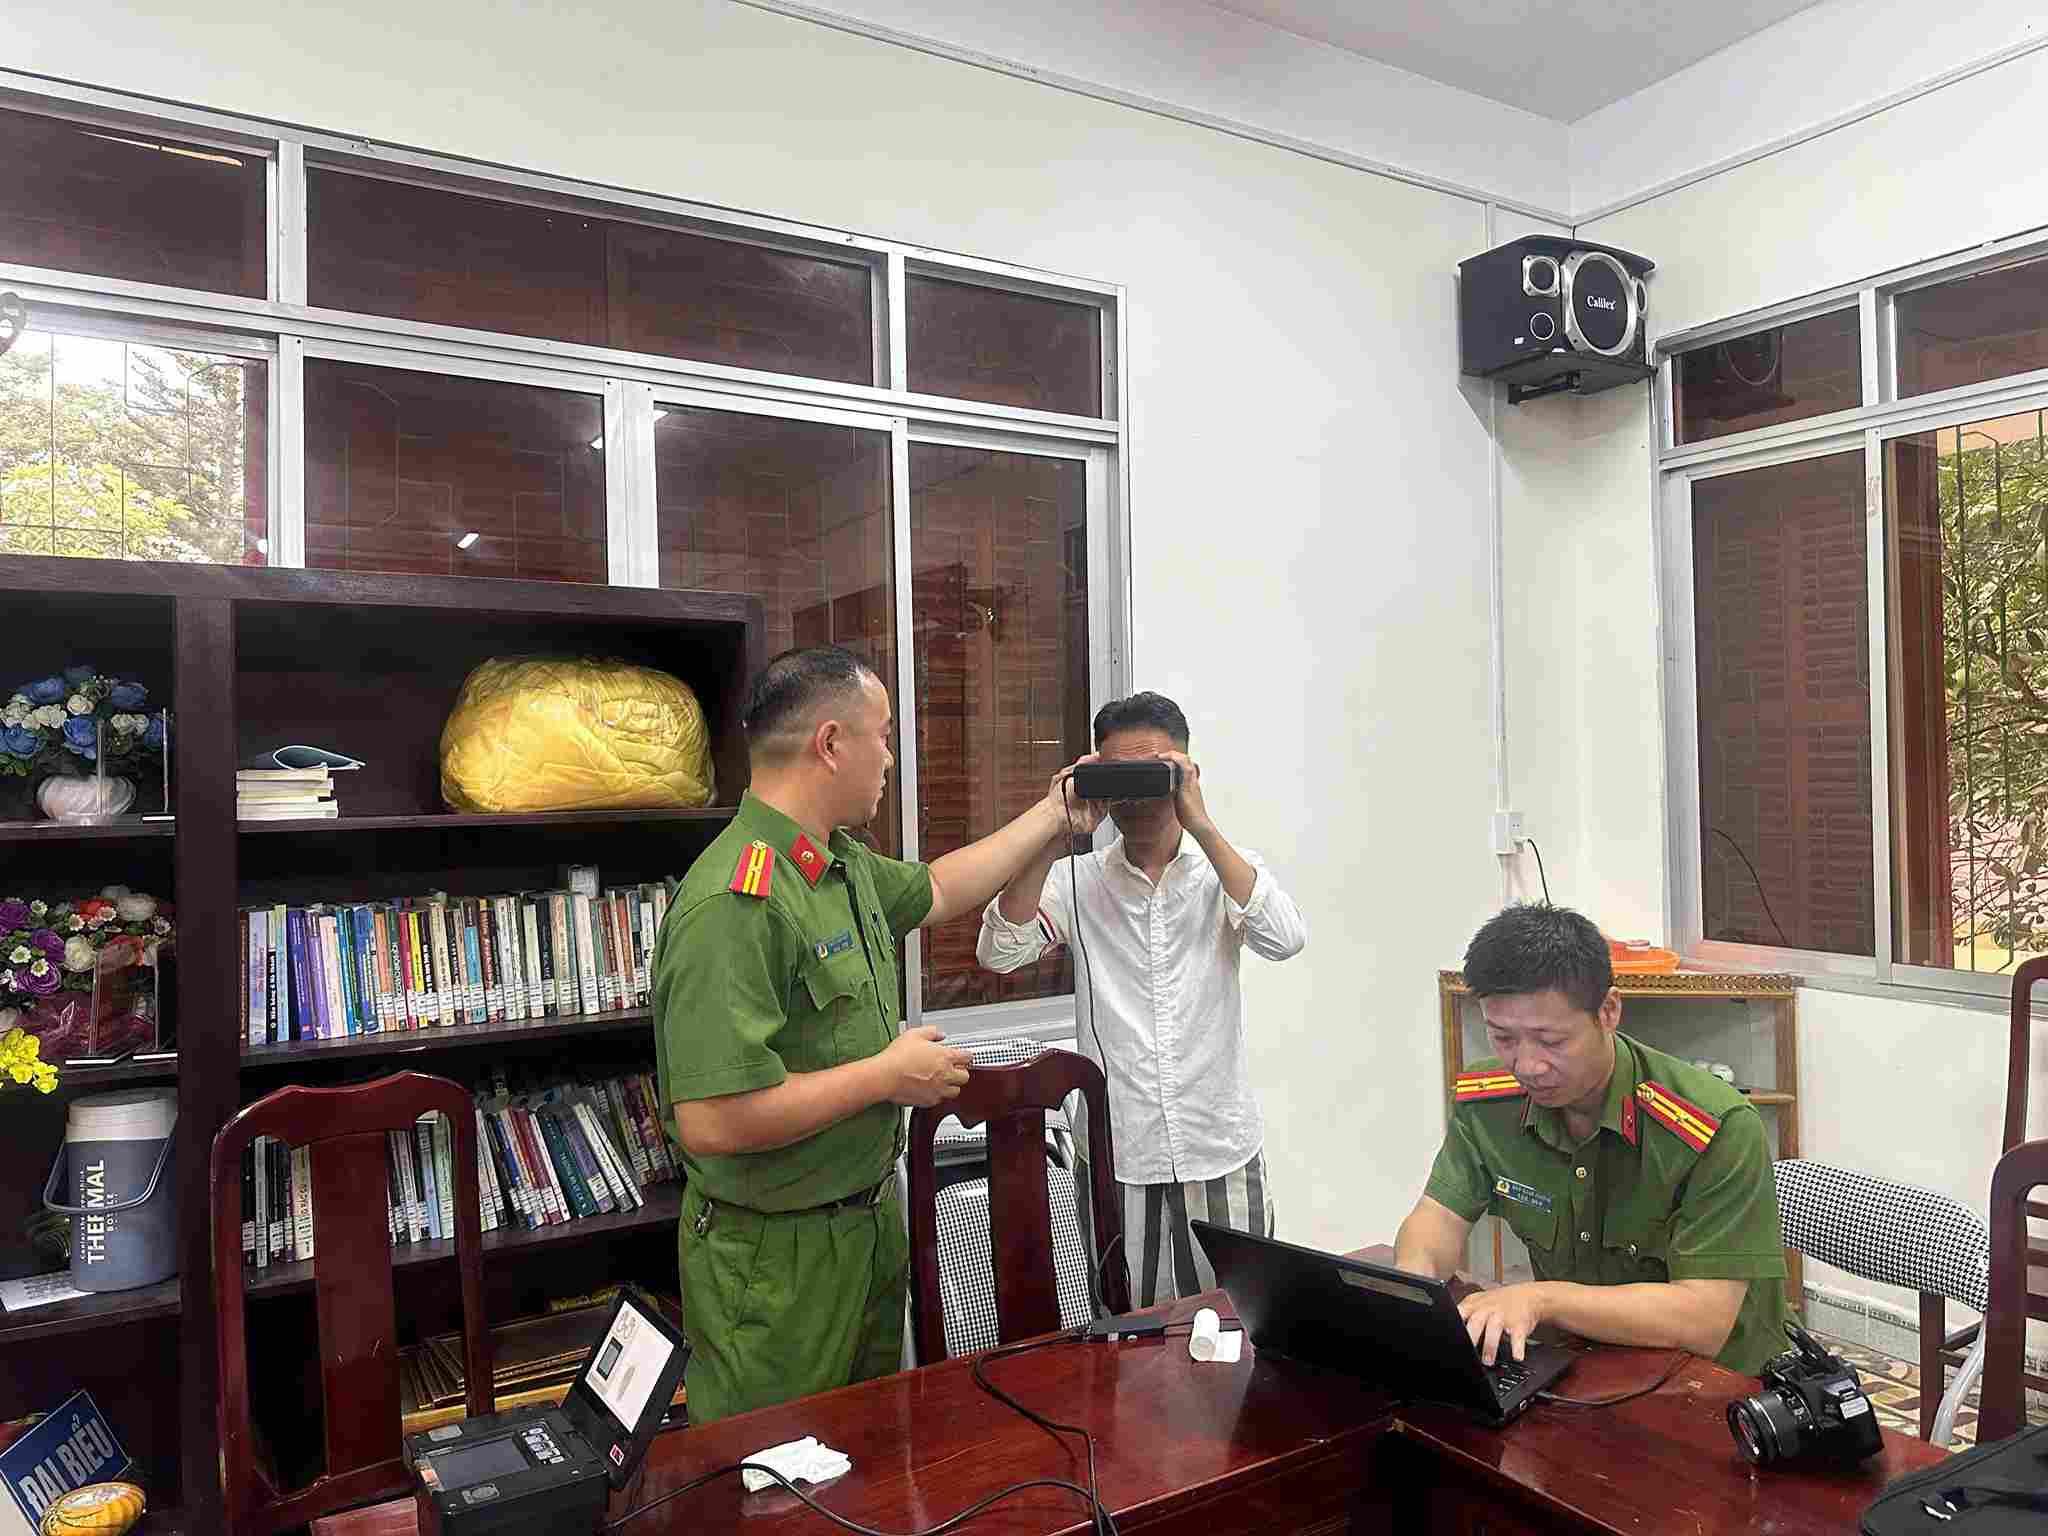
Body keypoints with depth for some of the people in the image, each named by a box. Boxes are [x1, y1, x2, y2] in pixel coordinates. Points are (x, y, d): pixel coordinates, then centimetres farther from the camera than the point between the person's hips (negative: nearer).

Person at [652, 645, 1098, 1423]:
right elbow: (713, 1121, -33)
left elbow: (934, 891, 24)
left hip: (869, 1215, 9)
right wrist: (890, 1074, -22)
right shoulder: (734, 903, -29)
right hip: (775, 1258, -9)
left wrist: (1052, 812, 25)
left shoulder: (845, 863, 3)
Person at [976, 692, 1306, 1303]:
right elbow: (999, 951, -13)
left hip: (1222, 1149, 0)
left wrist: (1200, 825, -21)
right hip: (1116, 1153, 0)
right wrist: (1055, 839, -18)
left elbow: (1284, 938, -18)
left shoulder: (1228, 870, 1)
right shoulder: (1076, 880, 1)